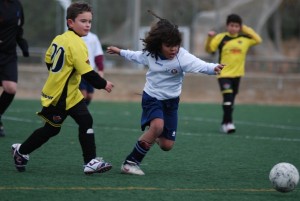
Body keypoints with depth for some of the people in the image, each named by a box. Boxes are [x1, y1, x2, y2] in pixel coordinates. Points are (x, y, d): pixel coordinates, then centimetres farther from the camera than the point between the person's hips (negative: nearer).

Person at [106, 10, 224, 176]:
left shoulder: (182, 57, -23)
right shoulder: (150, 54, -10)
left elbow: (199, 65, -43)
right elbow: (136, 56, 16)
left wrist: (213, 68, -64)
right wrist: (120, 52, 30)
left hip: (171, 101, 1)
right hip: (152, 98, -1)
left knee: (167, 145, 1)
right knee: (157, 125, -32)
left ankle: (156, 136, 41)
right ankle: (131, 162, -21)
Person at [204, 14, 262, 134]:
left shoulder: (244, 39, 5)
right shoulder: (221, 38, -3)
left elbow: (258, 40, 4)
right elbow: (209, 49, -4)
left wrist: (246, 29, 2)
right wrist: (210, 38, -23)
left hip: (237, 74, 4)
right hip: (224, 73, -4)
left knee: (231, 100, 10)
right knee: (227, 96, -19)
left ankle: (224, 124, 21)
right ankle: (228, 123, -18)